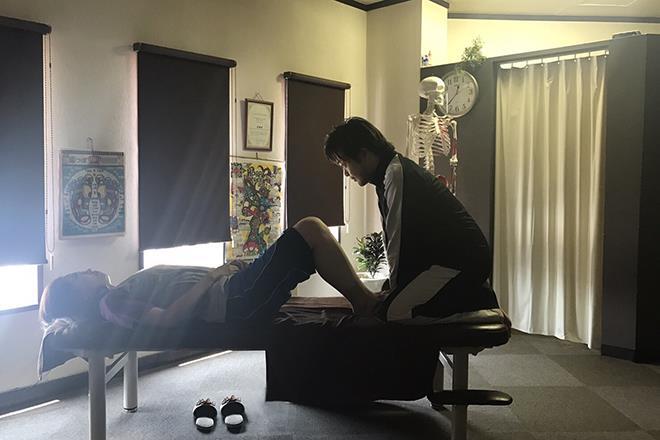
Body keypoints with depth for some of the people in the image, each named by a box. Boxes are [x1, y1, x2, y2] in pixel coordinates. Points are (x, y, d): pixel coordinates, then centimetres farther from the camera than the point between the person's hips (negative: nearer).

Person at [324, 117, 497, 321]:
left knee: (394, 312, -20)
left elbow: (399, 243, -16)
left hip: (459, 261, -11)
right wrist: (393, 290, 12)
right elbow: (396, 240, 17)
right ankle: (473, 297, 13)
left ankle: (474, 301, -8)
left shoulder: (396, 174, -15)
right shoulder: (399, 169, 18)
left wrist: (395, 288, -3)